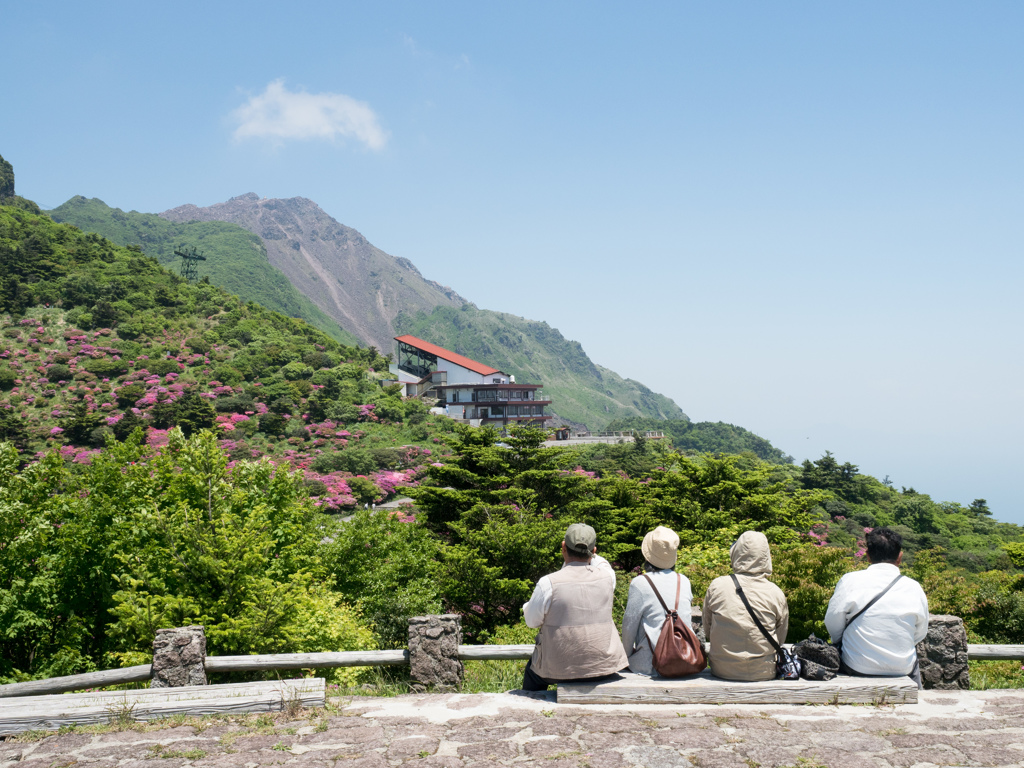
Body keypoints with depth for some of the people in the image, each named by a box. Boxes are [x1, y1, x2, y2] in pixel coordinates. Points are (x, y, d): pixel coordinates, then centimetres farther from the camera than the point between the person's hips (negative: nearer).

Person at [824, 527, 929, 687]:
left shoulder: (850, 581, -11)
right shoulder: (914, 588, -5)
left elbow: (832, 624, -5)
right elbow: (920, 634, 4)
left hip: (856, 667, -1)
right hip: (902, 668, 1)